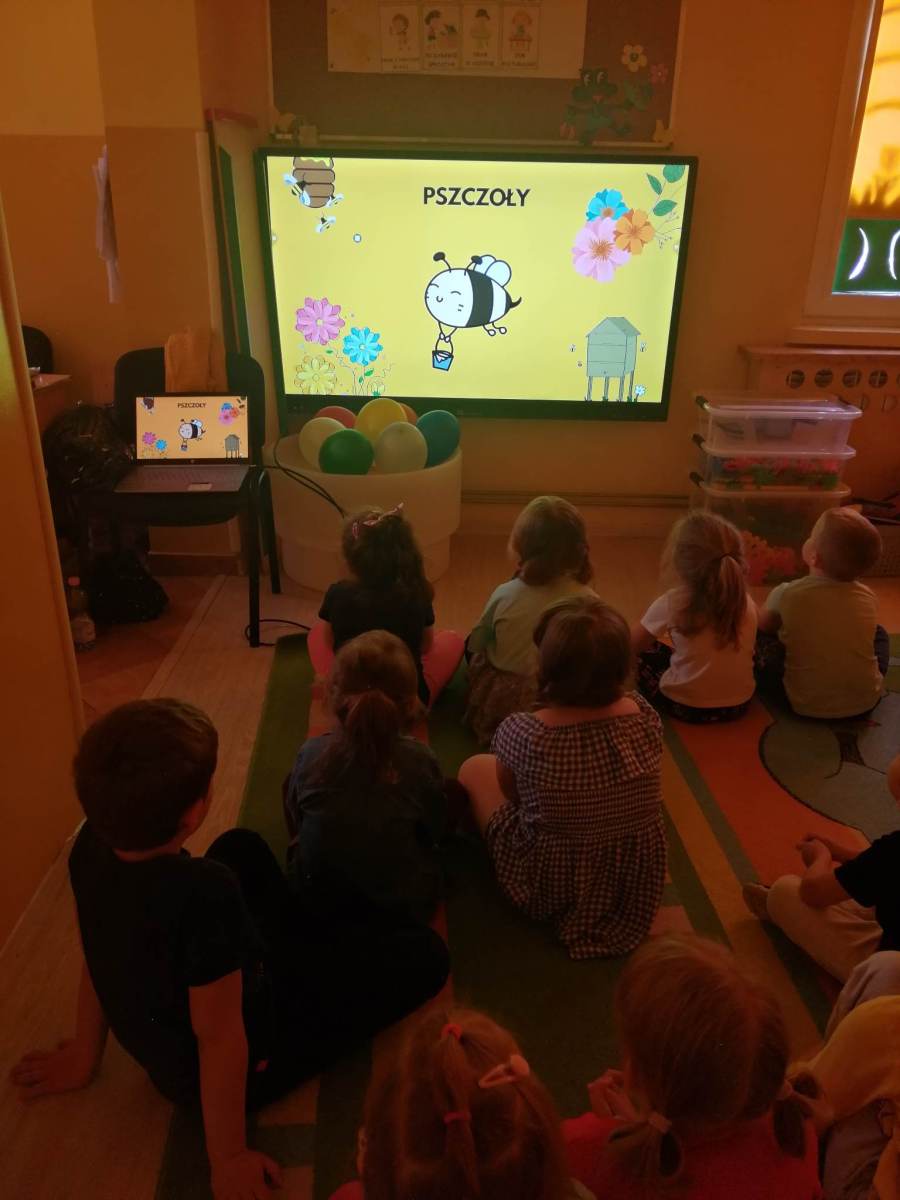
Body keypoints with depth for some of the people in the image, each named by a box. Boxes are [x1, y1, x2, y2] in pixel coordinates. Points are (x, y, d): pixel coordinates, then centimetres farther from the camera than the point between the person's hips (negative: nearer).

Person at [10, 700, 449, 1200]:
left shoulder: (92, 844, -18)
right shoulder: (205, 892, -41)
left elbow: (99, 957, -2)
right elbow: (218, 1039, -30)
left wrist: (85, 1054, 14)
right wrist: (228, 1160, -15)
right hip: (241, 1066, -6)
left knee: (242, 846, 21)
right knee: (424, 954, -1)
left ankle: (299, 958, 32)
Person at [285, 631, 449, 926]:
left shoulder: (312, 754, -22)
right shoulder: (420, 760, -25)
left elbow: (294, 819, -1)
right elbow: (436, 831, -6)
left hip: (317, 897, 2)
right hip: (405, 905, -1)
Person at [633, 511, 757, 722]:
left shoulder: (671, 603, -17)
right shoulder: (747, 604, -7)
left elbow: (631, 646, -3)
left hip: (685, 706, -4)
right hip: (738, 704, 4)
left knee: (639, 653, 16)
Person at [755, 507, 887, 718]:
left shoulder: (786, 594, -14)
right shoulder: (869, 598, -6)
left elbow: (763, 627, 5)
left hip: (807, 706, -2)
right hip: (865, 701, 3)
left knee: (758, 639, 9)